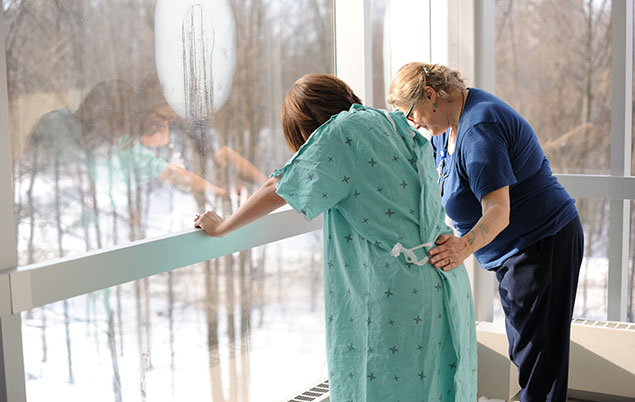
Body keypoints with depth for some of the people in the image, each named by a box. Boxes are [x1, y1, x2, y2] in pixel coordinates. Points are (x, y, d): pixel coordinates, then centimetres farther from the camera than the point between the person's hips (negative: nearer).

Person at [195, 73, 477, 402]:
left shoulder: (341, 131, -7)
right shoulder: (399, 127, 16)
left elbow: (278, 190, -3)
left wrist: (220, 227, 10)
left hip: (396, 297, -8)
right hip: (445, 287, 8)